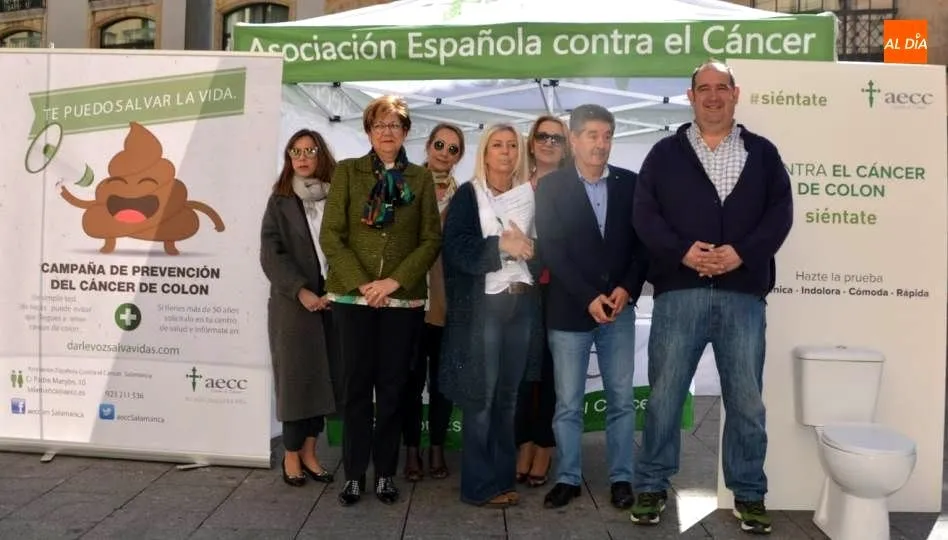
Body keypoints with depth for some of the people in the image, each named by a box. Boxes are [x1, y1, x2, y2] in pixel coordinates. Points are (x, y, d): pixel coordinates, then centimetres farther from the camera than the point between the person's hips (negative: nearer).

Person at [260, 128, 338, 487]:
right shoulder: (280, 201, 4)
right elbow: (271, 254, -4)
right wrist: (301, 291, -15)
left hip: (332, 302, 2)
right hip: (292, 303, -2)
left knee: (321, 377, 5)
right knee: (295, 376, 1)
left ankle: (309, 451, 16)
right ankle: (291, 454, 13)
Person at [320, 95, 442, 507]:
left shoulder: (420, 178, 8)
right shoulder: (347, 171, 5)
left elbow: (432, 239, 1)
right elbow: (331, 234, -2)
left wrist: (395, 280, -11)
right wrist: (360, 283, -12)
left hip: (404, 298, 1)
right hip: (353, 296, -1)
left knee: (392, 387, 6)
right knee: (357, 385, 4)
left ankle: (385, 473, 18)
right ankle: (354, 474, 15)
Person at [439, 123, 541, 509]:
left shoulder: (529, 194, 11)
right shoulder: (468, 195, 1)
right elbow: (456, 247, -9)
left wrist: (524, 245, -9)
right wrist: (501, 245, -14)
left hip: (522, 302, 4)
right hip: (483, 303, -4)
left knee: (508, 394, 10)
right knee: (481, 395, -1)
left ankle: (503, 478, 20)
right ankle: (479, 485, 9)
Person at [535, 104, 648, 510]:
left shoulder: (630, 183, 5)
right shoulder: (551, 187, -2)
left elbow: (644, 241, 5)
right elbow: (552, 250, -8)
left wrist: (628, 288, -9)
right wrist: (588, 298, -14)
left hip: (619, 308, 2)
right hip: (569, 310, -2)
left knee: (622, 399, 8)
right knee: (568, 403, 5)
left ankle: (621, 478, 20)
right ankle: (568, 478, 19)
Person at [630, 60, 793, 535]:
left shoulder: (762, 153, 12)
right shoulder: (665, 153, 10)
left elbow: (780, 212, 3)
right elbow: (644, 213, 1)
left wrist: (742, 253, -13)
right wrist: (682, 250, -15)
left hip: (743, 293, 1)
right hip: (679, 291, -1)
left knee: (746, 400, 6)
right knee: (664, 395, 3)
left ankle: (749, 494, 21)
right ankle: (652, 487, 17)